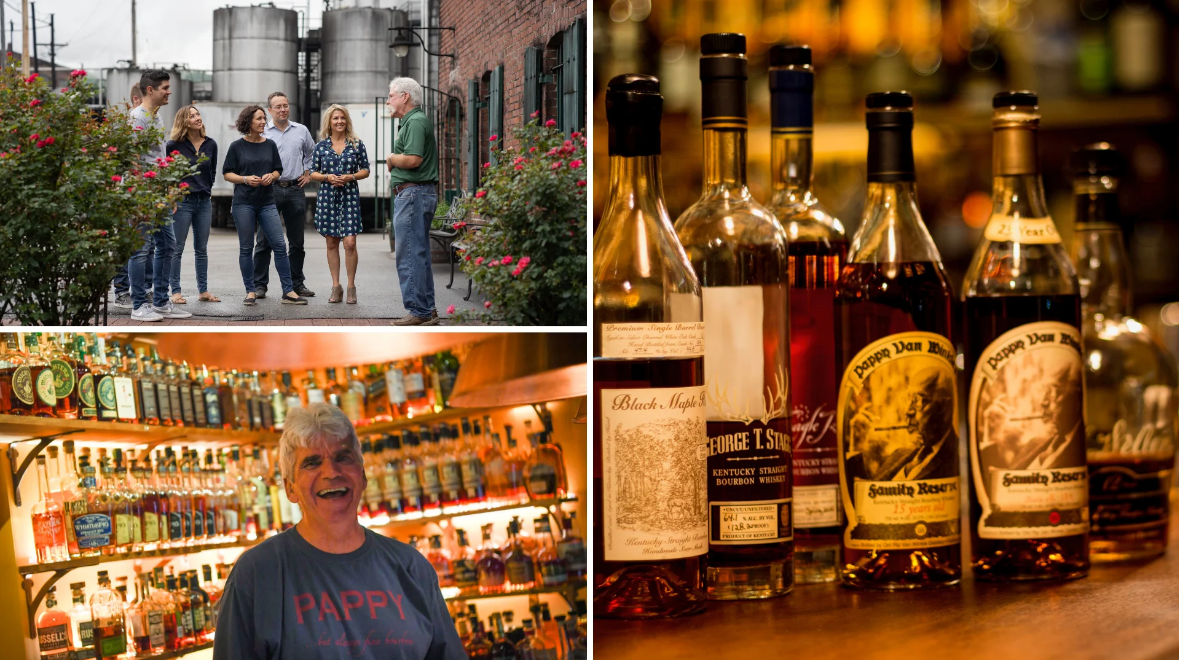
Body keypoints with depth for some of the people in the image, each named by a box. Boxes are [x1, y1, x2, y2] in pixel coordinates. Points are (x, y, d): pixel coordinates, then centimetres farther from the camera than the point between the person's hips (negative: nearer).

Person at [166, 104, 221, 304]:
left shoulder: (210, 144, 6)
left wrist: (208, 190, 12)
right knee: (177, 248, -1)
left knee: (202, 249, 10)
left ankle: (203, 291, 16)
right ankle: (175, 292, 2)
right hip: (182, 202, -5)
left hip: (204, 201, 5)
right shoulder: (174, 145, -6)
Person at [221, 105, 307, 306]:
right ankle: (250, 291, 11)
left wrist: (271, 176, -8)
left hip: (266, 202, 2)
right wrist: (245, 179, -15)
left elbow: (278, 170, 14)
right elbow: (227, 174, 1)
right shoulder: (237, 146, -1)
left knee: (280, 245, -4)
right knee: (246, 248, 2)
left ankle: (288, 292, -1)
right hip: (243, 202, -2)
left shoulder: (270, 145, 8)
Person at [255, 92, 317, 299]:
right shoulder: (262, 132, 0)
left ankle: (297, 283, 17)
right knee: (264, 241, -3)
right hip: (270, 190, -3)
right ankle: (259, 284, 1)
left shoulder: (301, 131, 10)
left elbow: (312, 154, 25)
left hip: (295, 189, 3)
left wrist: (308, 173, 14)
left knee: (297, 241, 9)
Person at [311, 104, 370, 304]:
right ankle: (336, 286, 12)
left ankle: (351, 286, 1)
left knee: (350, 242, -10)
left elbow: (365, 170, 5)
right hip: (327, 196, 2)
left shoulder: (356, 144, 3)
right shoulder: (321, 146, 5)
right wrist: (327, 177, -10)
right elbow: (313, 173, 8)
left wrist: (350, 177, -12)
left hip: (349, 196, -2)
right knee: (332, 243, 5)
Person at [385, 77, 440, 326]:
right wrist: (395, 161, 7)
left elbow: (412, 159, -24)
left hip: (412, 193, -11)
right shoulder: (413, 121, 21)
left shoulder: (416, 122, -13)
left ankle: (419, 311, -9)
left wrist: (391, 158, -6)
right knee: (419, 254, 13)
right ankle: (428, 310, 16)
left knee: (409, 255, -9)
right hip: (413, 194, 11)